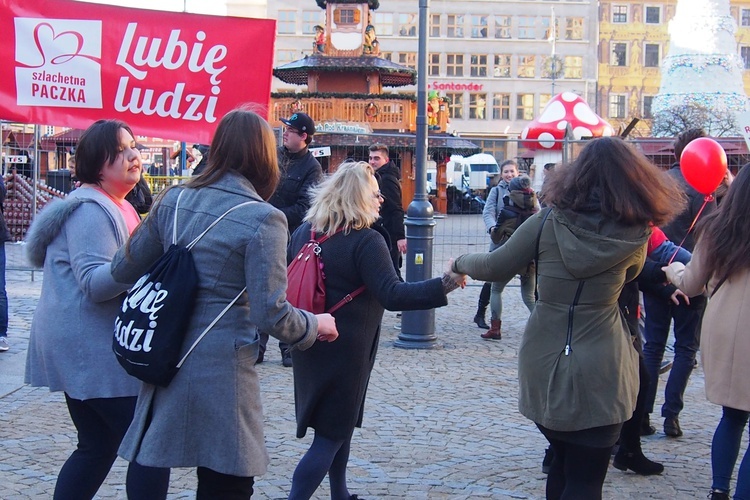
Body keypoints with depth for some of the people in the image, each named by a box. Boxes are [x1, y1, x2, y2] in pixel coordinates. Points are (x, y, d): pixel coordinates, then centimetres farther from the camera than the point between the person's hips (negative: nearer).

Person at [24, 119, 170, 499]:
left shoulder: (118, 206, 18)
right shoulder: (90, 210, -15)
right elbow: (95, 282, -24)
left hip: (93, 350, 10)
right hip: (93, 351, -10)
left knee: (96, 446, 14)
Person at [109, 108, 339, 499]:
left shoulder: (173, 200, 3)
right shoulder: (262, 219, -14)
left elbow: (124, 269, 10)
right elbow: (270, 315, -18)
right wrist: (316, 325, 1)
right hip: (220, 369, -6)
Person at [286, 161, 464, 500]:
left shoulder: (304, 232, 4)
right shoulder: (366, 240, -18)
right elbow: (392, 295, -25)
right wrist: (446, 283, -24)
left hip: (309, 344, 8)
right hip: (346, 348, -8)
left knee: (338, 423, 23)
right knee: (332, 434, 1)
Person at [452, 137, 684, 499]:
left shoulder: (548, 222, -7)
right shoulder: (635, 235, -6)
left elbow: (495, 268, 1)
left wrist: (461, 263, 20)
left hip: (543, 365, 2)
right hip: (599, 371, -2)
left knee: (563, 463, 22)